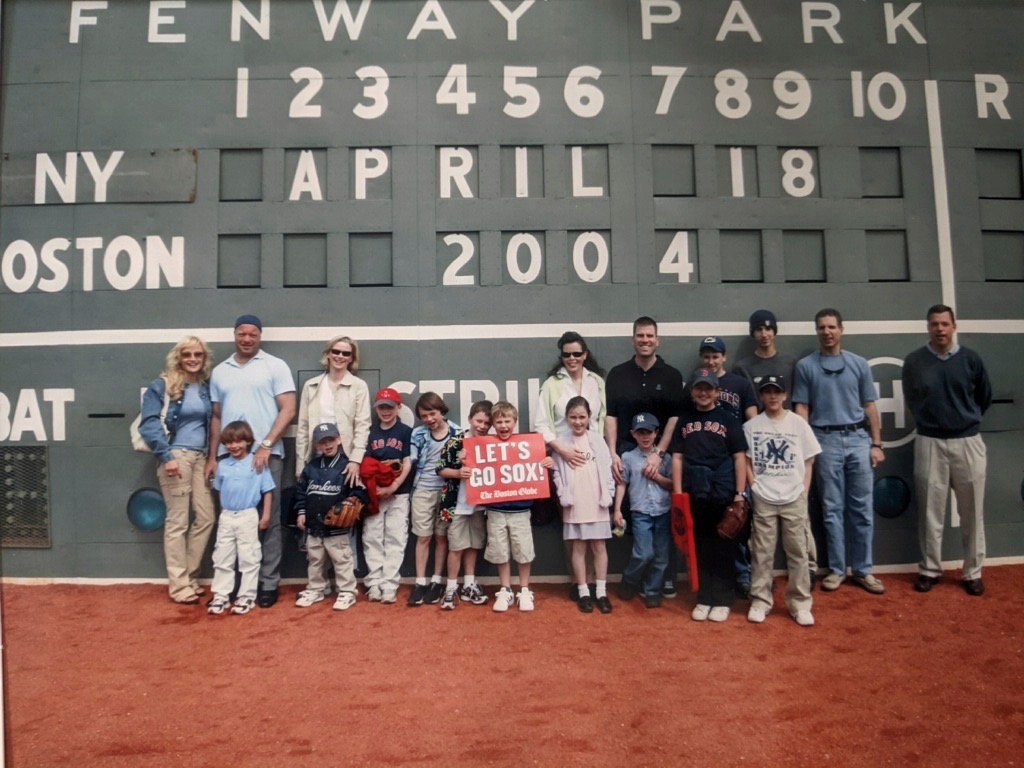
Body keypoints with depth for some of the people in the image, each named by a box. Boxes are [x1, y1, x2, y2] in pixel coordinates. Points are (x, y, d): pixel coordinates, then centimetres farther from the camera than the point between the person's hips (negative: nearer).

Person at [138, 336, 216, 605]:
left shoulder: (205, 386, 13)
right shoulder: (162, 385, -3)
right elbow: (148, 423, -11)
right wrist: (166, 456, -18)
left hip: (200, 457, 6)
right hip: (176, 455, -6)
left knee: (206, 517, 5)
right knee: (177, 520, -2)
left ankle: (188, 577, 19)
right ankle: (178, 585, 7)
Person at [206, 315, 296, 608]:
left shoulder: (275, 366, 1)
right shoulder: (220, 372, 15)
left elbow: (288, 411, -6)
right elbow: (216, 417, 17)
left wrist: (265, 446, -13)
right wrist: (212, 457, 11)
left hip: (266, 455, -4)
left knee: (269, 521, 1)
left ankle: (268, 583, 9)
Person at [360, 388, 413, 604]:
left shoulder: (406, 432, 3)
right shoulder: (370, 432, 10)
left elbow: (408, 463, -3)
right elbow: (365, 465, 6)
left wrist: (393, 487, -15)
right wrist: (374, 487, -11)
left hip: (399, 493, -2)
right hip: (374, 493, 2)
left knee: (395, 539, -1)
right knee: (372, 538, 3)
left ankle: (390, 585, 3)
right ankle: (374, 583, 9)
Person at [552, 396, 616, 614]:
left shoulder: (597, 440, 2)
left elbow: (607, 469, 3)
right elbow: (558, 473, -2)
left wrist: (608, 495, -4)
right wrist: (564, 496, -12)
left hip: (597, 504, 1)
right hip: (575, 505, -1)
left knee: (599, 547, 7)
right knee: (579, 548, 7)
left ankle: (601, 592, 15)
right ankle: (584, 593, 15)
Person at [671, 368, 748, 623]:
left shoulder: (728, 418, 2)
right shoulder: (684, 420, 9)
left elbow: (739, 457, -1)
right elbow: (677, 457, 7)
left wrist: (740, 493, -7)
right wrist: (678, 494, 0)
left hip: (723, 493, -2)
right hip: (694, 494, 2)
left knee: (723, 547, 6)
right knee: (699, 547, 9)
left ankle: (722, 600, 16)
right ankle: (704, 598, 19)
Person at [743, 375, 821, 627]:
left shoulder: (798, 423, 2)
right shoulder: (751, 426, 2)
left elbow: (808, 462, 5)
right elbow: (746, 461, 7)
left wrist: (804, 493, -2)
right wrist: (755, 486, -5)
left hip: (794, 498, 0)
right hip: (763, 499, 0)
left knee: (798, 552, 5)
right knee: (762, 552, 5)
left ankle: (800, 604, 14)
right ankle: (760, 602, 13)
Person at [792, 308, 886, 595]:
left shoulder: (859, 364, 8)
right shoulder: (805, 366, 3)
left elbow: (869, 406, 9)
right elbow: (802, 409, 2)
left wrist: (876, 443, 3)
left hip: (858, 438, 2)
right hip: (825, 440, -2)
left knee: (862, 508, 4)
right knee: (832, 509, 5)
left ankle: (862, 570, 15)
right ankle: (836, 569, 15)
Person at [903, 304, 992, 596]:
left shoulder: (970, 359, -1)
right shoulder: (914, 361, -3)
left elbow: (985, 397, 14)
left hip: (968, 442, 1)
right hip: (930, 443, -1)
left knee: (972, 512, 7)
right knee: (931, 510, 6)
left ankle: (973, 573, 19)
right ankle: (930, 569, 17)